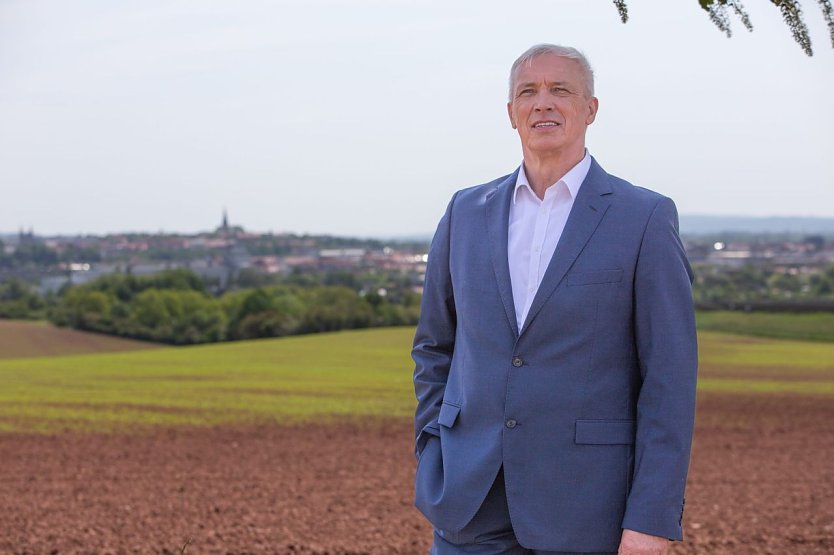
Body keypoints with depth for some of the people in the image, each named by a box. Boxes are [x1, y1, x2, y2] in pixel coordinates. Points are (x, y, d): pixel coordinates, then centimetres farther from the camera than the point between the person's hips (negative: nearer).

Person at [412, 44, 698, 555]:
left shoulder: (645, 218, -3)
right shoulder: (468, 212, 9)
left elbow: (670, 379, -7)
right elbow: (436, 346, 19)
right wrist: (435, 458, 8)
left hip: (585, 499, -3)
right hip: (473, 499, 3)